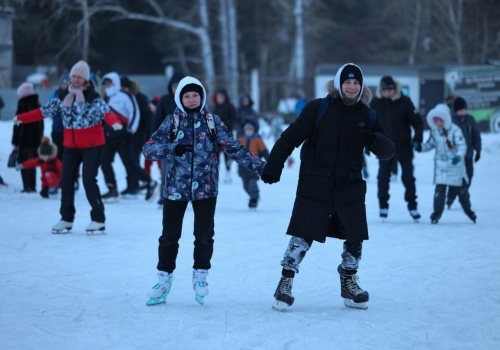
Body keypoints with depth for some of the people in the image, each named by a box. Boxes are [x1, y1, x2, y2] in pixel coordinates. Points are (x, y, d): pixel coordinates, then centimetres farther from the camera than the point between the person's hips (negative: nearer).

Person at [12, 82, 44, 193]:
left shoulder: (22, 106, -12)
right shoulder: (38, 105, 10)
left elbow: (18, 125, -12)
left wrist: (15, 141, -8)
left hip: (25, 142, -7)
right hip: (36, 140, 7)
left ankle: (27, 187, -10)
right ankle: (33, 186, 14)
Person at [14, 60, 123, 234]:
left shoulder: (93, 97, -10)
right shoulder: (63, 97, 5)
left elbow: (106, 112, -25)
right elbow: (45, 110, 5)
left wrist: (114, 122, -47)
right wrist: (21, 118, -1)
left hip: (92, 145, -6)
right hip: (71, 146, 6)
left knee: (89, 180, -11)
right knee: (66, 180, 6)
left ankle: (98, 219, -2)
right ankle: (66, 218, 17)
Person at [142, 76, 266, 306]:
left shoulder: (212, 122, 2)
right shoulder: (172, 122, 0)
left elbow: (233, 148, -1)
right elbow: (148, 149, -7)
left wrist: (260, 167, -9)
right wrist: (173, 148, -24)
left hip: (205, 188, 0)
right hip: (175, 188, 0)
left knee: (204, 235, 3)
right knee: (169, 236, 3)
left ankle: (201, 275, 22)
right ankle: (164, 280, 15)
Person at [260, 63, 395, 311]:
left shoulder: (366, 116, 4)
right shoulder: (318, 109, -7)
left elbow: (387, 151, 2)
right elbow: (291, 137, -6)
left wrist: (375, 141, -21)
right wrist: (273, 167, -10)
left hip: (350, 187, 4)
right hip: (315, 186, -4)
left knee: (356, 237, 11)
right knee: (303, 236, -8)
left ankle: (348, 284, 31)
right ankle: (285, 283, 5)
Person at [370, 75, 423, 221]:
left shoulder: (404, 101, -11)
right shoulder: (376, 103, -4)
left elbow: (417, 121, -6)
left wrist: (417, 138, -17)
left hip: (404, 147, -2)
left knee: (408, 177, 4)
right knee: (383, 177, 4)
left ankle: (412, 206, 14)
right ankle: (383, 206, 17)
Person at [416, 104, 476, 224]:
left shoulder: (455, 130, -16)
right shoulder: (434, 131, -1)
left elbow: (462, 145, -21)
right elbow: (431, 144, 12)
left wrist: (458, 156, -39)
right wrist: (420, 148, -6)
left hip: (456, 164, -2)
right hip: (441, 164, 2)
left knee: (462, 188, 12)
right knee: (440, 188, -10)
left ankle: (467, 209, 32)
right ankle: (437, 212, -4)